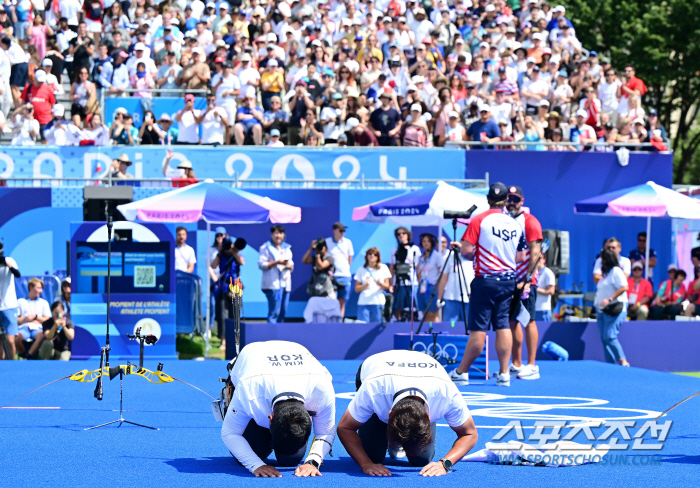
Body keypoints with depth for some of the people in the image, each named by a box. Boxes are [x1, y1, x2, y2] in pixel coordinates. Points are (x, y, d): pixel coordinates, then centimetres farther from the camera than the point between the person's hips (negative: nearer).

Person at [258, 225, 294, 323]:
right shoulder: (266, 248, 1)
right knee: (274, 311, -14)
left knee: (283, 311, 5)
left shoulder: (287, 248, 21)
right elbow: (261, 264, -7)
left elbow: (291, 266, 22)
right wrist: (277, 262, -14)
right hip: (273, 284, -7)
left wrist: (289, 265, -2)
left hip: (285, 283, 7)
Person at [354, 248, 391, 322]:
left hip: (378, 302, 0)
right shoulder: (361, 270, 11)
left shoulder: (383, 268, 9)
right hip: (363, 302, 1)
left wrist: (380, 284, -15)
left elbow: (387, 286, 7)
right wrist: (366, 285, -11)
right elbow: (356, 289, 8)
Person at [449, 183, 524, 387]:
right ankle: (504, 374, 4)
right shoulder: (516, 224, 6)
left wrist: (473, 256, 8)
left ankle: (461, 372, 6)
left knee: (478, 328, -3)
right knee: (503, 325, 7)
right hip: (508, 281, 4)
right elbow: (520, 258, 12)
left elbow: (466, 251, -14)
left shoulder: (480, 220, -8)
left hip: (485, 280, -4)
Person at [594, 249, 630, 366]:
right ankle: (611, 364, 6)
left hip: (614, 309, -10)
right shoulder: (606, 273, 21)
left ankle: (622, 360, -14)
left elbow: (624, 287, -20)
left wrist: (609, 299, -25)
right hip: (602, 310, 10)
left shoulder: (616, 271, -8)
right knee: (604, 338, 5)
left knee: (609, 337, -17)